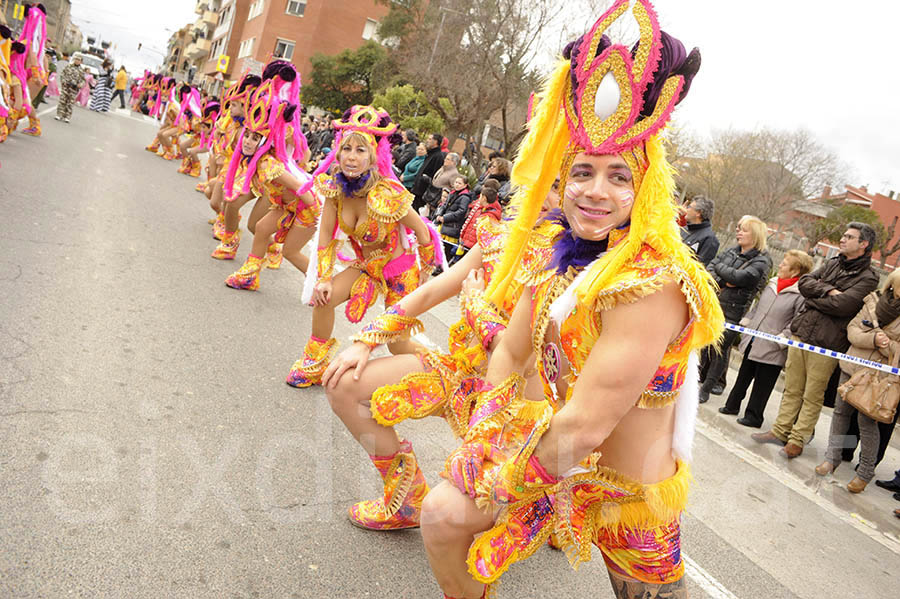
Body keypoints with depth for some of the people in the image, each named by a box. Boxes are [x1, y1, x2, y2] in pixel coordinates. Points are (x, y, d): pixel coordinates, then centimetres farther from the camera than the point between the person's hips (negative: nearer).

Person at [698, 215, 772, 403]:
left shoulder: (762, 261, -7)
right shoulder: (732, 251, 13)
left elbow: (738, 277, -20)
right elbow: (709, 268, 8)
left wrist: (719, 266, -5)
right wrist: (722, 282, -10)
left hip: (733, 312, -6)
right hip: (713, 304, 6)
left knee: (720, 350, -1)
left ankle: (705, 390, 6)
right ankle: (701, 375, 31)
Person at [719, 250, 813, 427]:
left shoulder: (800, 294, -14)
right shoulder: (772, 284, 8)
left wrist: (781, 339, -17)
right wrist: (744, 324, 15)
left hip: (771, 349, -7)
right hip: (752, 341, 7)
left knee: (762, 384, 5)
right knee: (743, 376, 18)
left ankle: (754, 416, 16)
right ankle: (732, 406, 31)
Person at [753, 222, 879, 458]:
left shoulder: (868, 278, -5)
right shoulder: (832, 264, 16)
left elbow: (842, 305, -19)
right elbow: (804, 282, 4)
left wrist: (813, 298, -5)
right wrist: (828, 290, -11)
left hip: (826, 345, -6)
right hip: (801, 333, 6)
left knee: (812, 397, 2)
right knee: (792, 389, 13)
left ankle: (797, 440, 11)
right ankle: (780, 431, 22)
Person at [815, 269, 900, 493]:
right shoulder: (874, 301, 2)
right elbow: (852, 330, 0)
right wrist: (872, 339, -18)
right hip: (853, 366, 4)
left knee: (867, 420, -1)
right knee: (841, 410, 12)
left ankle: (866, 471, 15)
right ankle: (832, 457, 27)